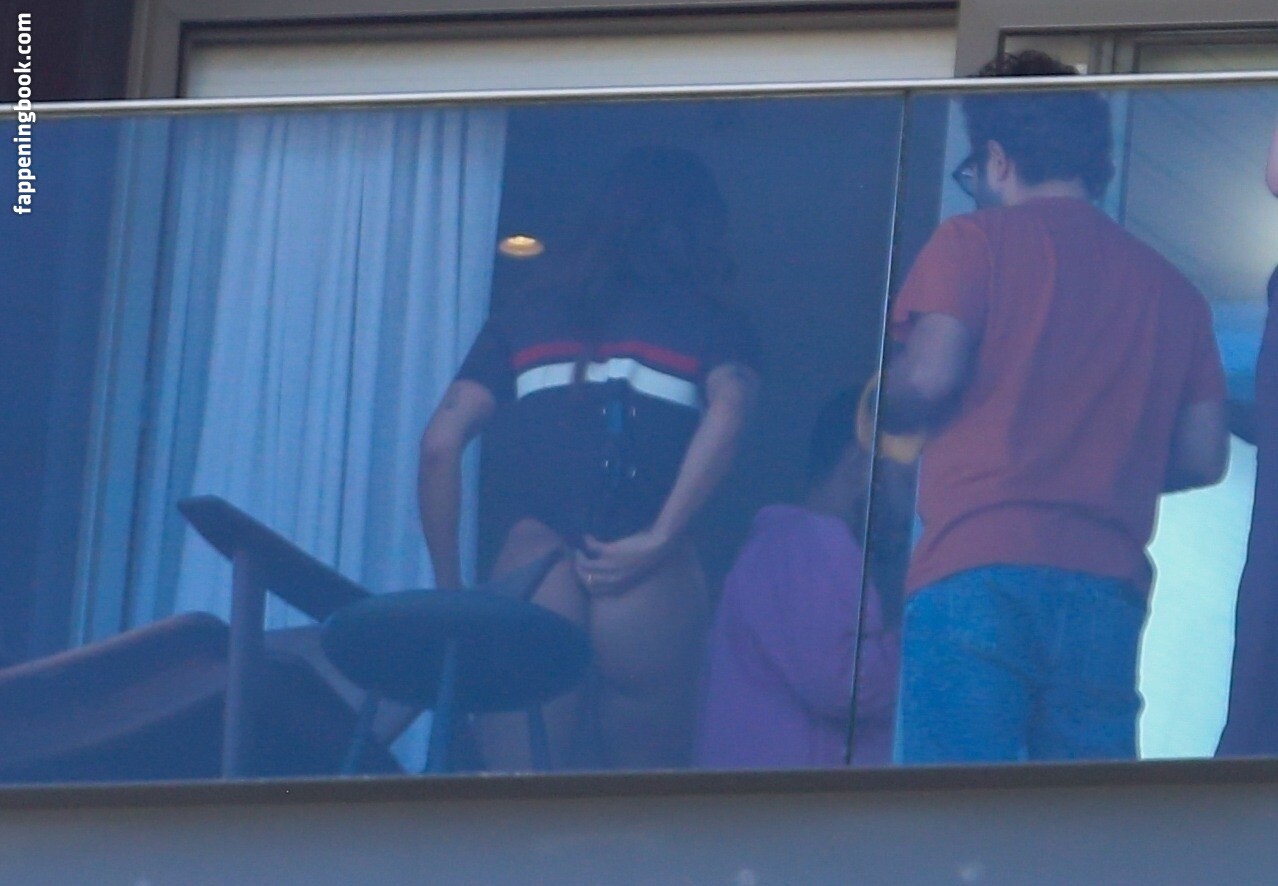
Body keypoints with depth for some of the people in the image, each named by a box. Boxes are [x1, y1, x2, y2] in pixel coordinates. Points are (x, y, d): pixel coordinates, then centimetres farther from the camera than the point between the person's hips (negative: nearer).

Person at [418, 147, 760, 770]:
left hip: (534, 572, 1)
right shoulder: (710, 325, 13)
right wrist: (660, 538, -11)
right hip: (649, 583, -1)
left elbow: (440, 443, 8)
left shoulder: (524, 321, 20)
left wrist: (448, 583, 14)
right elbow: (727, 410, -10)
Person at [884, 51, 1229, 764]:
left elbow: (927, 378, -6)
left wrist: (887, 412, 15)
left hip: (980, 570, -4)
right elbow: (1204, 455, 14)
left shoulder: (975, 242, 7)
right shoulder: (1171, 288, 19)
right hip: (1107, 589, 4)